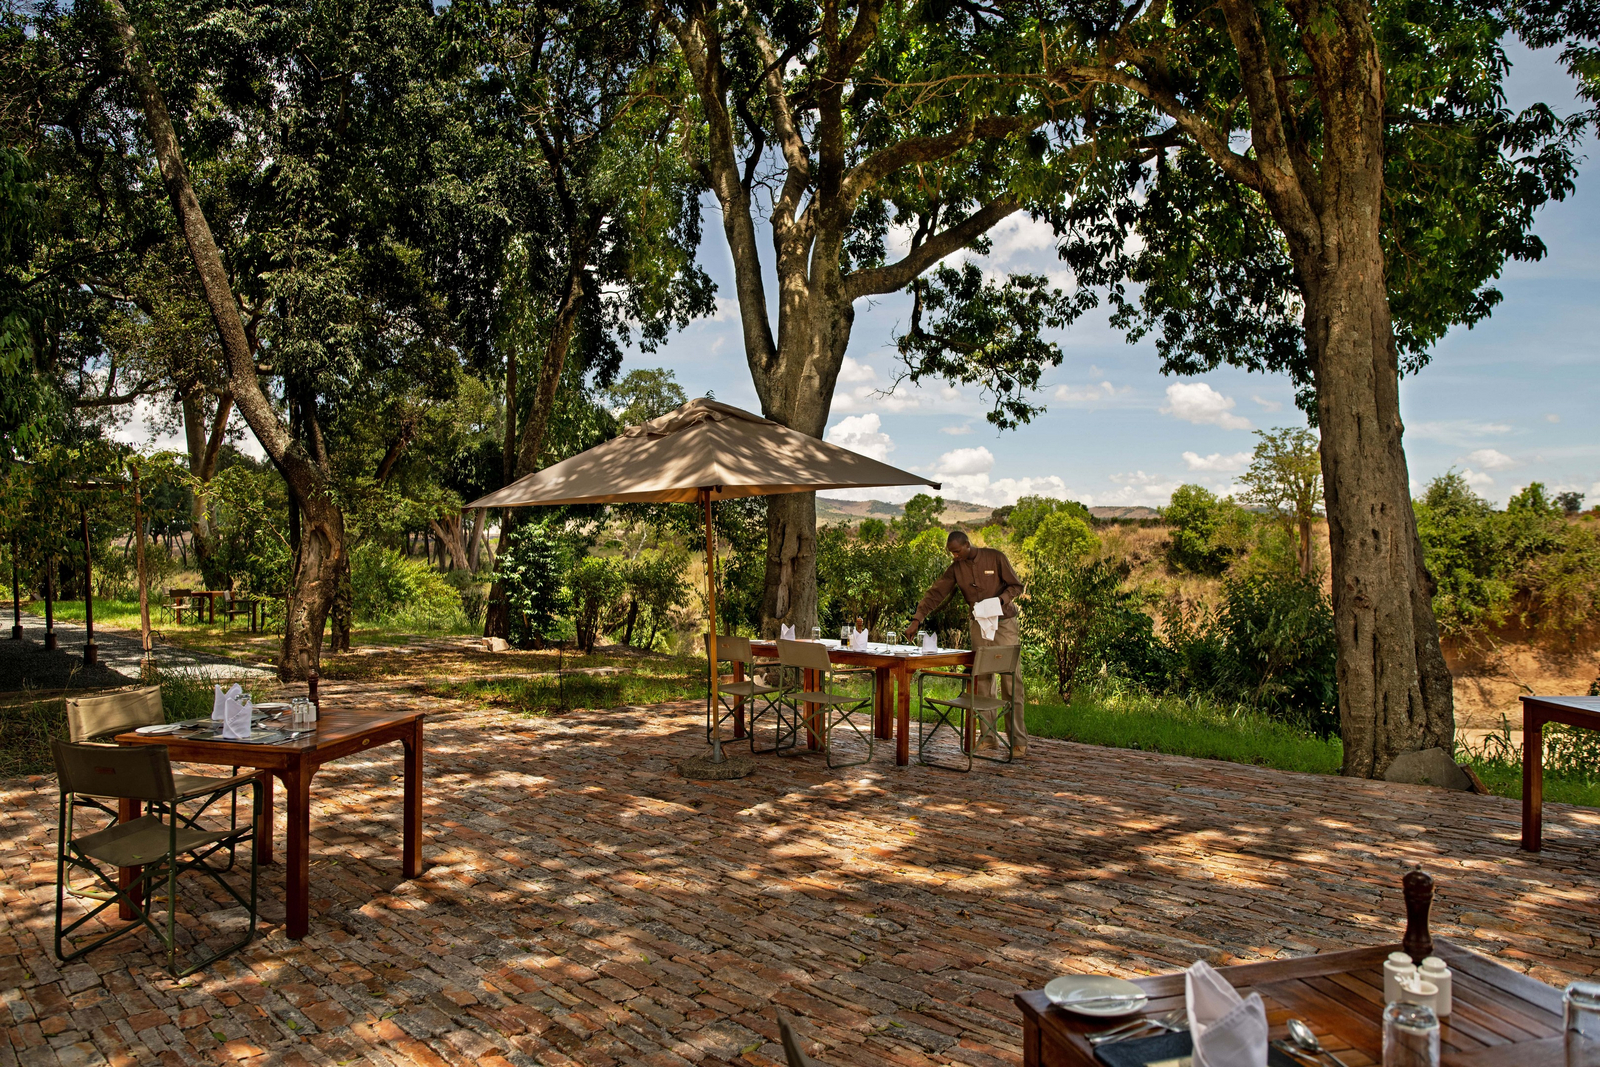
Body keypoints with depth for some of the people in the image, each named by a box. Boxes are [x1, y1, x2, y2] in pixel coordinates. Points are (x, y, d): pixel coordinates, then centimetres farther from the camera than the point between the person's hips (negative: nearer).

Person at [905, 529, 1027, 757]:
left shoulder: (995, 557, -8)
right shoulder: (955, 569, 1)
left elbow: (1016, 586, -3)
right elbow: (935, 594, -2)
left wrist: (1000, 600, -21)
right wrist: (917, 619, -11)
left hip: (1004, 621, -4)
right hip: (979, 625, 4)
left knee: (1011, 680, -6)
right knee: (982, 680, 3)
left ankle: (1018, 740, -3)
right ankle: (989, 736, 10)